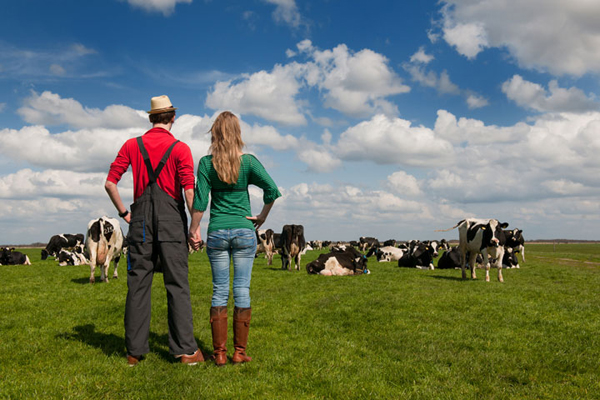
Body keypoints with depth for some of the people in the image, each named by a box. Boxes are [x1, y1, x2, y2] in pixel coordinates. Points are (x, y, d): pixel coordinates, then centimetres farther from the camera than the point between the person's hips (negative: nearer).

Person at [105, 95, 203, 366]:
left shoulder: (132, 145, 8)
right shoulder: (180, 148, -1)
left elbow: (110, 183, 3)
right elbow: (189, 190, -10)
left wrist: (124, 213, 12)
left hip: (141, 220, 3)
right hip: (171, 220, -2)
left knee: (138, 284, 6)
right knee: (177, 284, 0)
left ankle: (135, 351, 8)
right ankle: (185, 349, -1)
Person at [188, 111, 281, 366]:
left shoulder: (206, 163, -3)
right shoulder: (248, 162, -3)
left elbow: (200, 201, -6)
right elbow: (272, 189, -11)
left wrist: (193, 231, 2)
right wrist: (262, 216, 1)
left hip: (217, 232, 1)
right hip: (244, 231, 0)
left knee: (220, 290, 7)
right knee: (242, 290, 5)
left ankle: (219, 353, 10)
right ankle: (240, 352, 9)